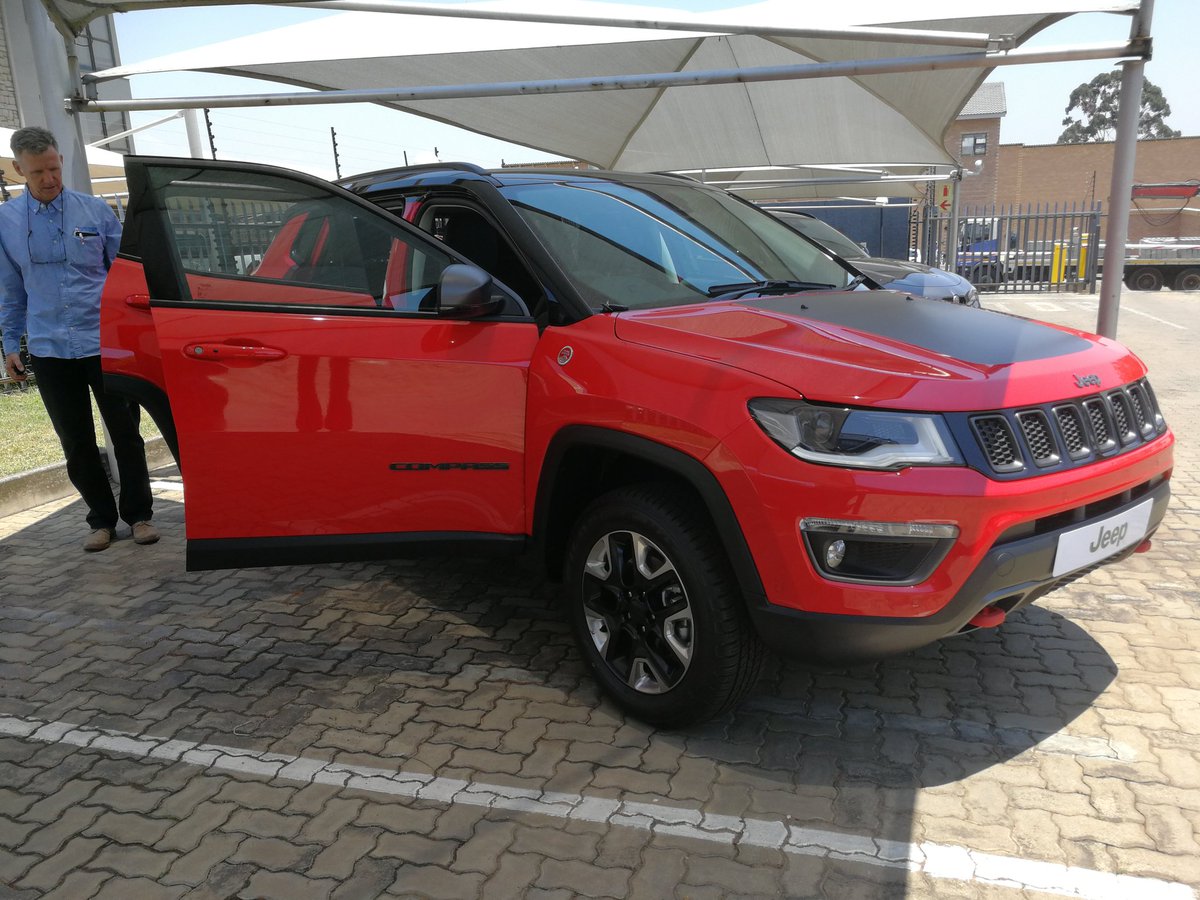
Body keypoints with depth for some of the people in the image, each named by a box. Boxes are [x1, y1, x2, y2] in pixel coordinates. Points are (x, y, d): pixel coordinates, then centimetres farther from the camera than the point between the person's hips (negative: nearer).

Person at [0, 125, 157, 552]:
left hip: (105, 343, -1)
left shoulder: (95, 210, 1)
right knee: (76, 444, 8)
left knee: (125, 434, 3)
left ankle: (139, 515, 17)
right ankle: (101, 520, 22)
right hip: (49, 352, 2)